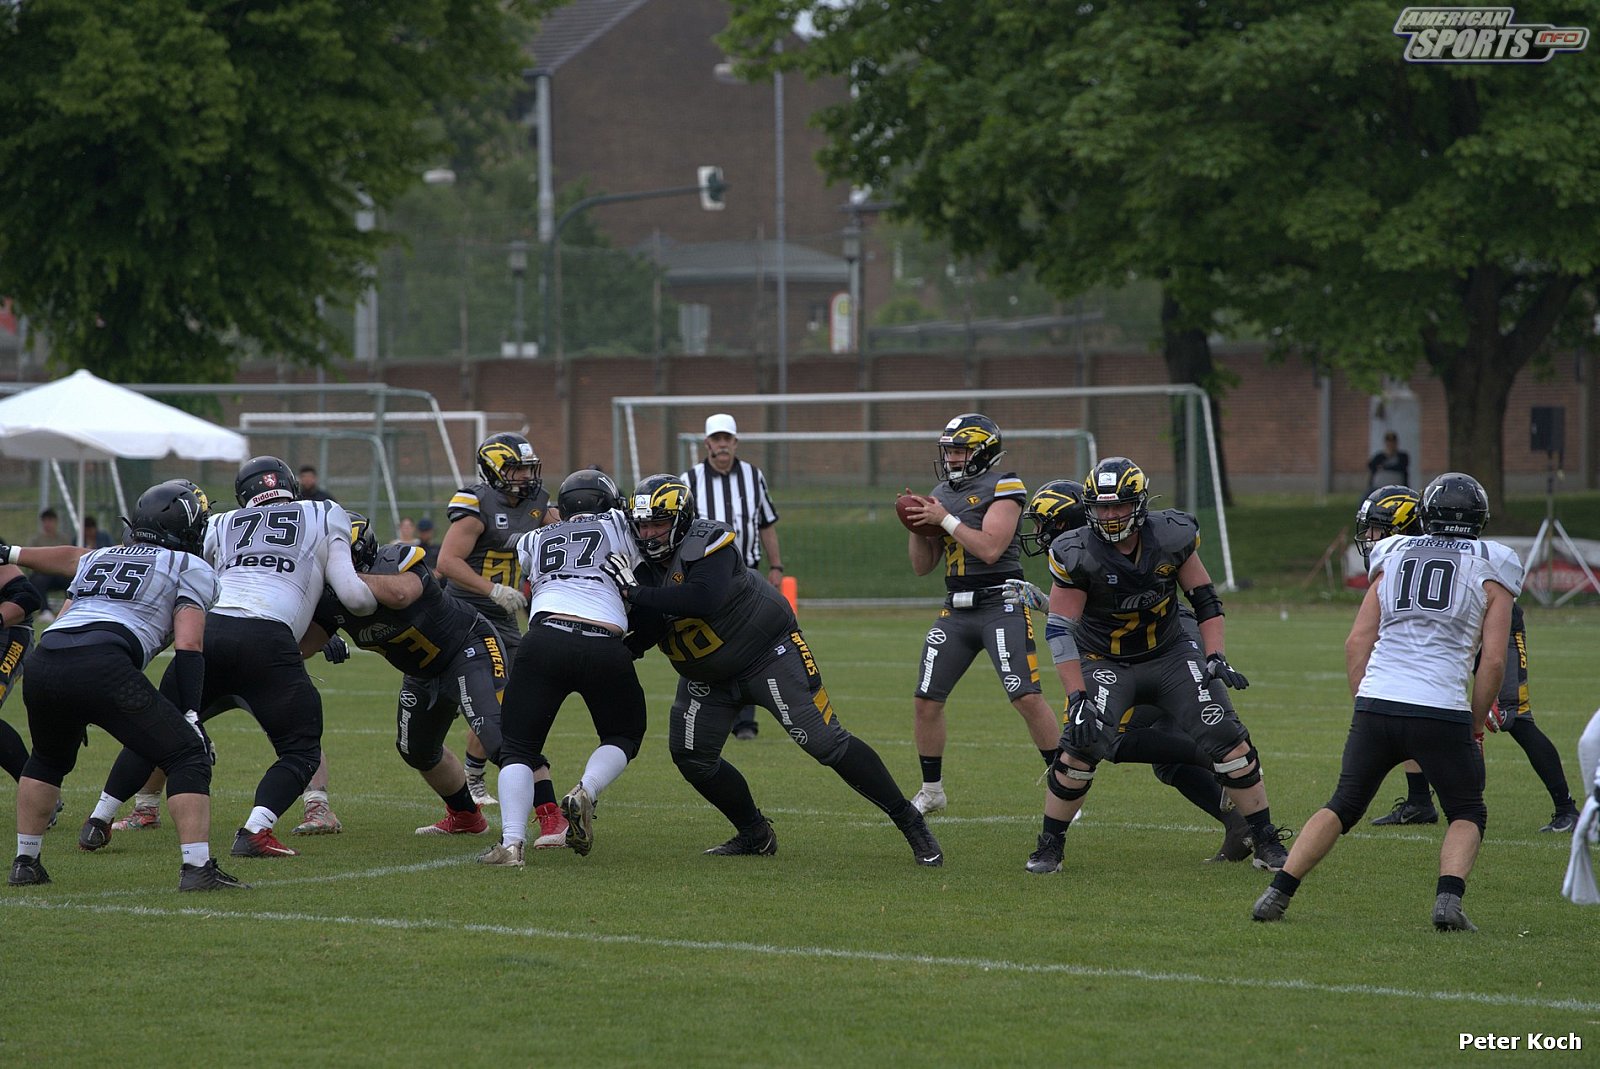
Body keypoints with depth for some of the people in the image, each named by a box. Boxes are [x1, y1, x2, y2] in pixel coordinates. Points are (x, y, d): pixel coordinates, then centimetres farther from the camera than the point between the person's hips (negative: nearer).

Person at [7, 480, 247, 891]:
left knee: (48, 760, 33)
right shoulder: (191, 568, 16)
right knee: (187, 758, 3)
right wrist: (191, 714, 5)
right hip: (102, 666, -6)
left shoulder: (96, 559, 33)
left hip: (42, 661, 6)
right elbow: (187, 645, 4)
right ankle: (197, 868, -7)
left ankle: (25, 863, 33)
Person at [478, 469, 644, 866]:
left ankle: (512, 841, -9)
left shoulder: (533, 541, 26)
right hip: (606, 650, -1)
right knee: (623, 737, 24)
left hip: (545, 640, 1)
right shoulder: (616, 525, 19)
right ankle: (586, 792, -5)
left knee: (518, 748, 12)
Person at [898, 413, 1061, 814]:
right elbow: (922, 566, 16)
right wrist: (918, 525, -1)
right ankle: (932, 791, 19)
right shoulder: (941, 494, 14)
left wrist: (945, 519, -16)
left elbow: (990, 548, -19)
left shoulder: (1004, 488, -7)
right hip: (956, 611, 7)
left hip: (1000, 605, -7)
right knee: (926, 702, 4)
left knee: (1027, 698, -15)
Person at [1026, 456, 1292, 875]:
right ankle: (1049, 847, -2)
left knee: (1228, 742, -9)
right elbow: (1062, 633, -17)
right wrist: (1077, 698, -24)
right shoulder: (1076, 554, -19)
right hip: (1106, 664, -2)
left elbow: (1205, 601, -1)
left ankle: (1266, 843, 4)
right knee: (1079, 748, -21)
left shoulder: (1172, 537, -14)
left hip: (1172, 655, 2)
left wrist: (1216, 659, -13)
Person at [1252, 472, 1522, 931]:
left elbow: (1357, 643, 12)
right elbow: (1493, 660, 2)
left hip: (1376, 704, 3)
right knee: (1467, 815, 15)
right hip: (1441, 711, -3)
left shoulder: (1394, 556, 18)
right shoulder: (1491, 569, 10)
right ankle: (1449, 897, -9)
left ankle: (1277, 891, 8)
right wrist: (1476, 727, 12)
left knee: (1343, 806, 18)